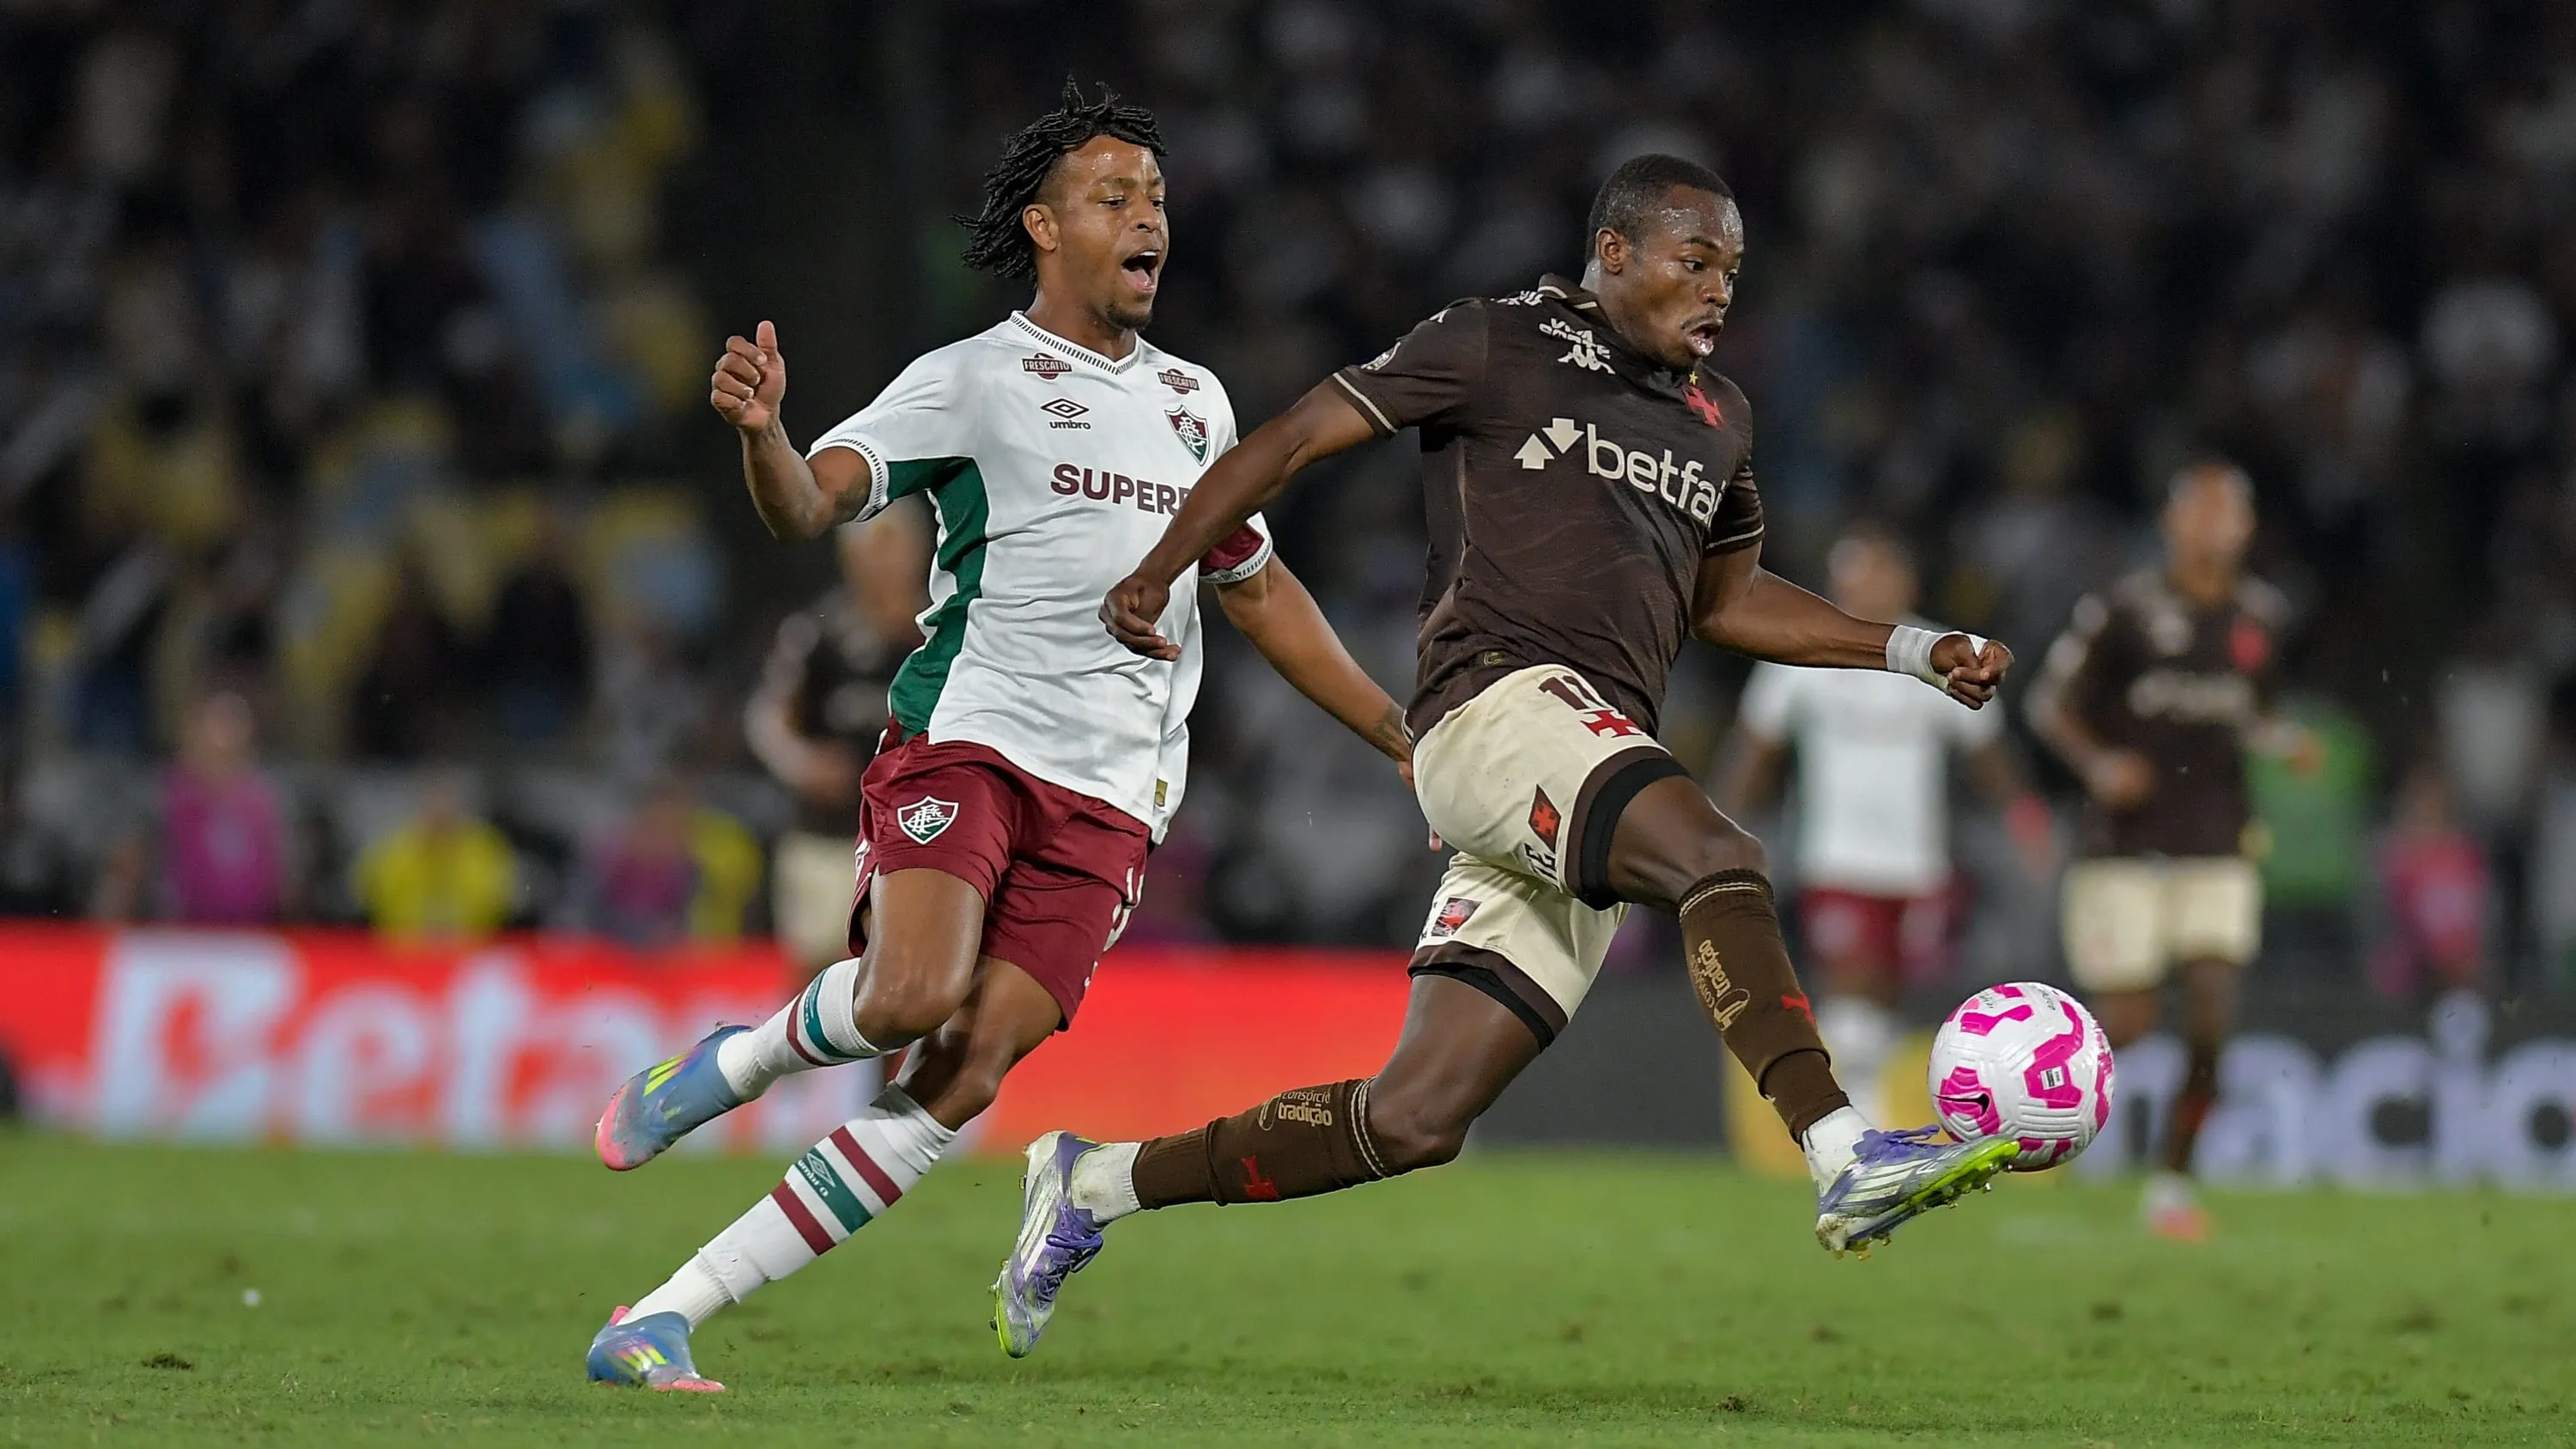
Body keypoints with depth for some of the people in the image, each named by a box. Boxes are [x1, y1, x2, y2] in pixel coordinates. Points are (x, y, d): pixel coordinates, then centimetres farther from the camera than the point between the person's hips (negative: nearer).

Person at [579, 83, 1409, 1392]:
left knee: (959, 1084, -12)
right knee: (914, 997, -31)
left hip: (1107, 797, 4)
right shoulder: (975, 380, 2)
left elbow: (1259, 592, 33)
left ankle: (668, 1314, -10)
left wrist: (1406, 741, 31)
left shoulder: (1193, 401, 21)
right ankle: (725, 1065, 3)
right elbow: (809, 503, -10)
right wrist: (759, 430, -33)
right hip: (965, 738, -4)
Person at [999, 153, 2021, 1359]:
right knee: (1717, 858, -33)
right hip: (1502, 704, -7)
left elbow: (1728, 600, 35)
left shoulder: (1716, 418, 23)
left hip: (1592, 783, 7)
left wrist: (1914, 653, 25)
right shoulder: (1499, 345, 3)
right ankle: (1845, 1160, -40)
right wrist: (1160, 569, -6)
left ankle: (1097, 1182, 13)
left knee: (1416, 1118, 0)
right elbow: (1301, 434, 4)